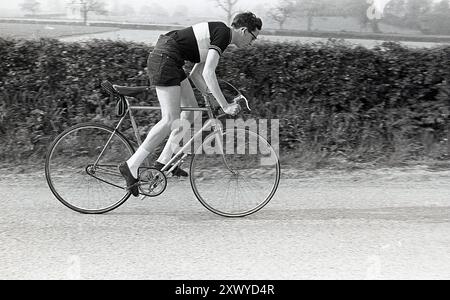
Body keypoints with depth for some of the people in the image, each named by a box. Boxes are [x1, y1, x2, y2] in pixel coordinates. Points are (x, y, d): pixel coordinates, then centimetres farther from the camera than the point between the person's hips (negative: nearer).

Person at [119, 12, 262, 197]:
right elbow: (208, 73, -21)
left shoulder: (217, 33, 20)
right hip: (164, 59, -10)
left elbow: (195, 74, 21)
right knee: (171, 120, -13)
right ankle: (131, 166, -8)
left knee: (191, 109, 11)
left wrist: (210, 95, 15)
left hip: (164, 60, 10)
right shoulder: (223, 33, -10)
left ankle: (164, 161, 13)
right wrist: (225, 106, -19)